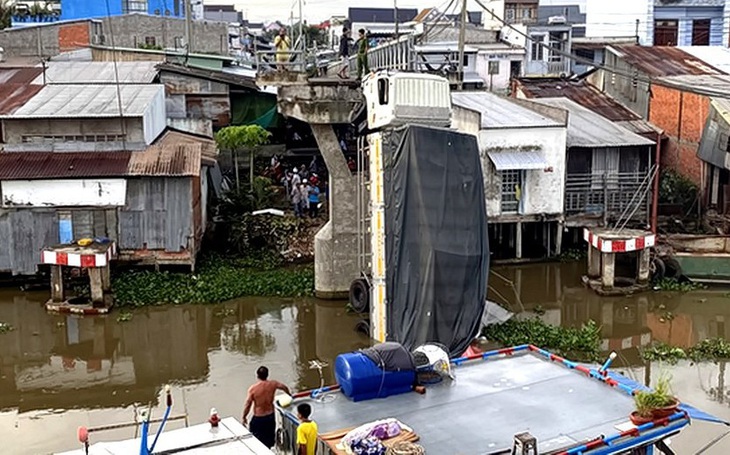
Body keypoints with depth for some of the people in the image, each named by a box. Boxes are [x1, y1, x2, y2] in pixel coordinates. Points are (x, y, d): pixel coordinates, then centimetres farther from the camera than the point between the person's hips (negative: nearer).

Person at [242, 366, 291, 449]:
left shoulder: (253, 388, -21)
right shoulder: (272, 384, -9)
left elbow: (247, 405, -17)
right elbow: (285, 388, 10)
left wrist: (244, 417, -1)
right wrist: (289, 395, 32)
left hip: (258, 418, -4)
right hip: (270, 416, 4)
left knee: (255, 439, 10)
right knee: (269, 437, 22)